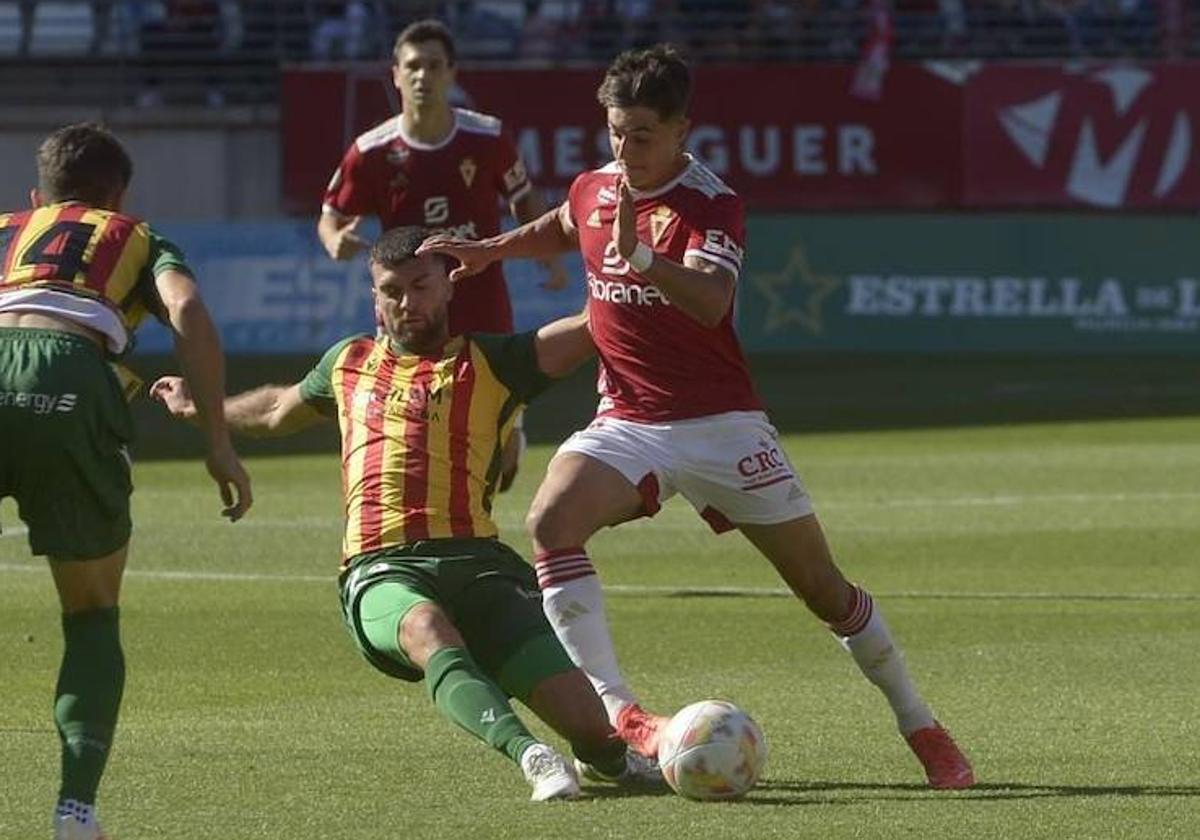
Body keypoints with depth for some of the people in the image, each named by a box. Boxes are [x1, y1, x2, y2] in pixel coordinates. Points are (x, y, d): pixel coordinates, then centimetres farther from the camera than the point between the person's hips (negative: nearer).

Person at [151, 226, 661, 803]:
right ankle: (528, 754, -57)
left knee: (588, 728, -18)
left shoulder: (489, 365, 16)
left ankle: (607, 755, 18)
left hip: (472, 558, -1)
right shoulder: (349, 363, 27)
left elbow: (594, 326, 7)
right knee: (426, 629, -41)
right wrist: (198, 406, 61)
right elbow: (278, 411, 48)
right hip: (380, 567, 1)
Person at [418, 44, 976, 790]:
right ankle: (617, 712, -31)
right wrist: (490, 249, 19)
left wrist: (641, 255, -50)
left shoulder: (713, 206, -14)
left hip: (721, 424, -4)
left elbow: (710, 301, -35)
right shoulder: (594, 190, 4)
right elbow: (560, 229, 31)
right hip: (625, 423, 4)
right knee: (552, 520, -28)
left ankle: (922, 728, 19)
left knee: (823, 586, 0)